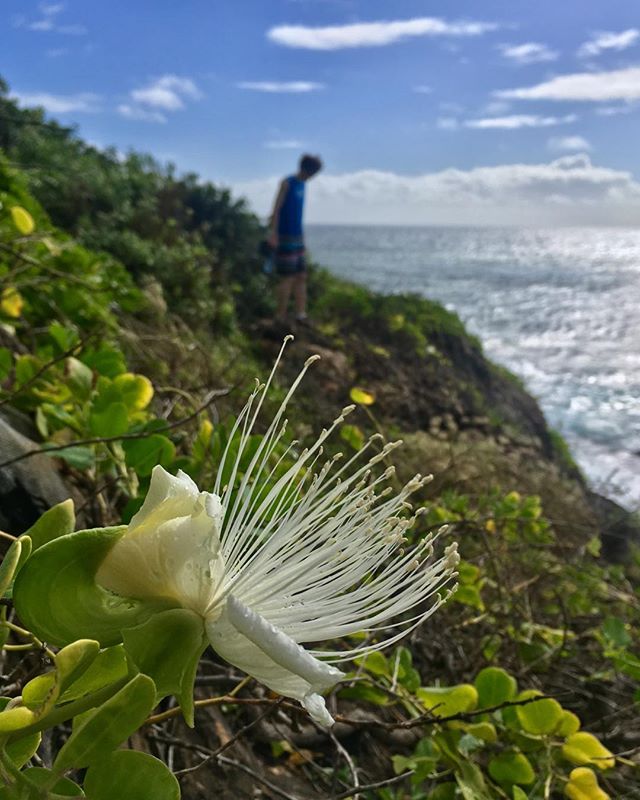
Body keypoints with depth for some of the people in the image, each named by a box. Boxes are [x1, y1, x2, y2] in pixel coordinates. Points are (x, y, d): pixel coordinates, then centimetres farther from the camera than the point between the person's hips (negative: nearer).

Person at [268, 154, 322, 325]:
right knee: (288, 278, -7)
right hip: (285, 237, -8)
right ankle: (281, 316, 1)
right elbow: (276, 209, -13)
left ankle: (300, 314, 8)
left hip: (297, 237, 8)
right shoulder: (287, 183, -8)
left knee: (301, 277, 5)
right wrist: (273, 234, -20)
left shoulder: (302, 185, 14)